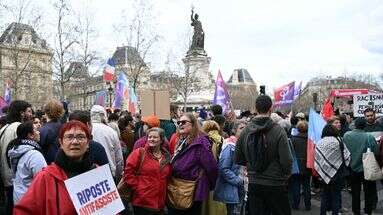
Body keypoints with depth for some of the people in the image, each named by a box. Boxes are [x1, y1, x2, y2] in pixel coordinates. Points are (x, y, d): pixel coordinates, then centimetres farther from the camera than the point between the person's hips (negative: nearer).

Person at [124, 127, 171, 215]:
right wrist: (137, 187, -11)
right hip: (142, 202, -5)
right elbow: (128, 172, -8)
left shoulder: (167, 156, 10)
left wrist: (164, 190, 9)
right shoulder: (139, 153, -5)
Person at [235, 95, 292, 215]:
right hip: (276, 185, -3)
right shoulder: (278, 131, -16)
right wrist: (286, 175, 4)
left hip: (254, 184, 3)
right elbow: (286, 160, -17)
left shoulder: (245, 131, -4)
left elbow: (238, 160, 2)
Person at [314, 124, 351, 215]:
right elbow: (347, 156, -7)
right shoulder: (339, 141, -11)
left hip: (325, 173, 2)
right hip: (338, 173, -2)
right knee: (336, 194, 10)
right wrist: (344, 166, 10)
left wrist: (320, 172, 6)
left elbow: (317, 159, -4)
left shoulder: (320, 143, -6)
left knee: (325, 194, 14)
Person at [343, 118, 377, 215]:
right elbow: (376, 152, -14)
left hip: (353, 168, 3)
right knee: (368, 192, 15)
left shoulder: (346, 135, -13)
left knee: (355, 192, 16)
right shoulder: (370, 137, -20)